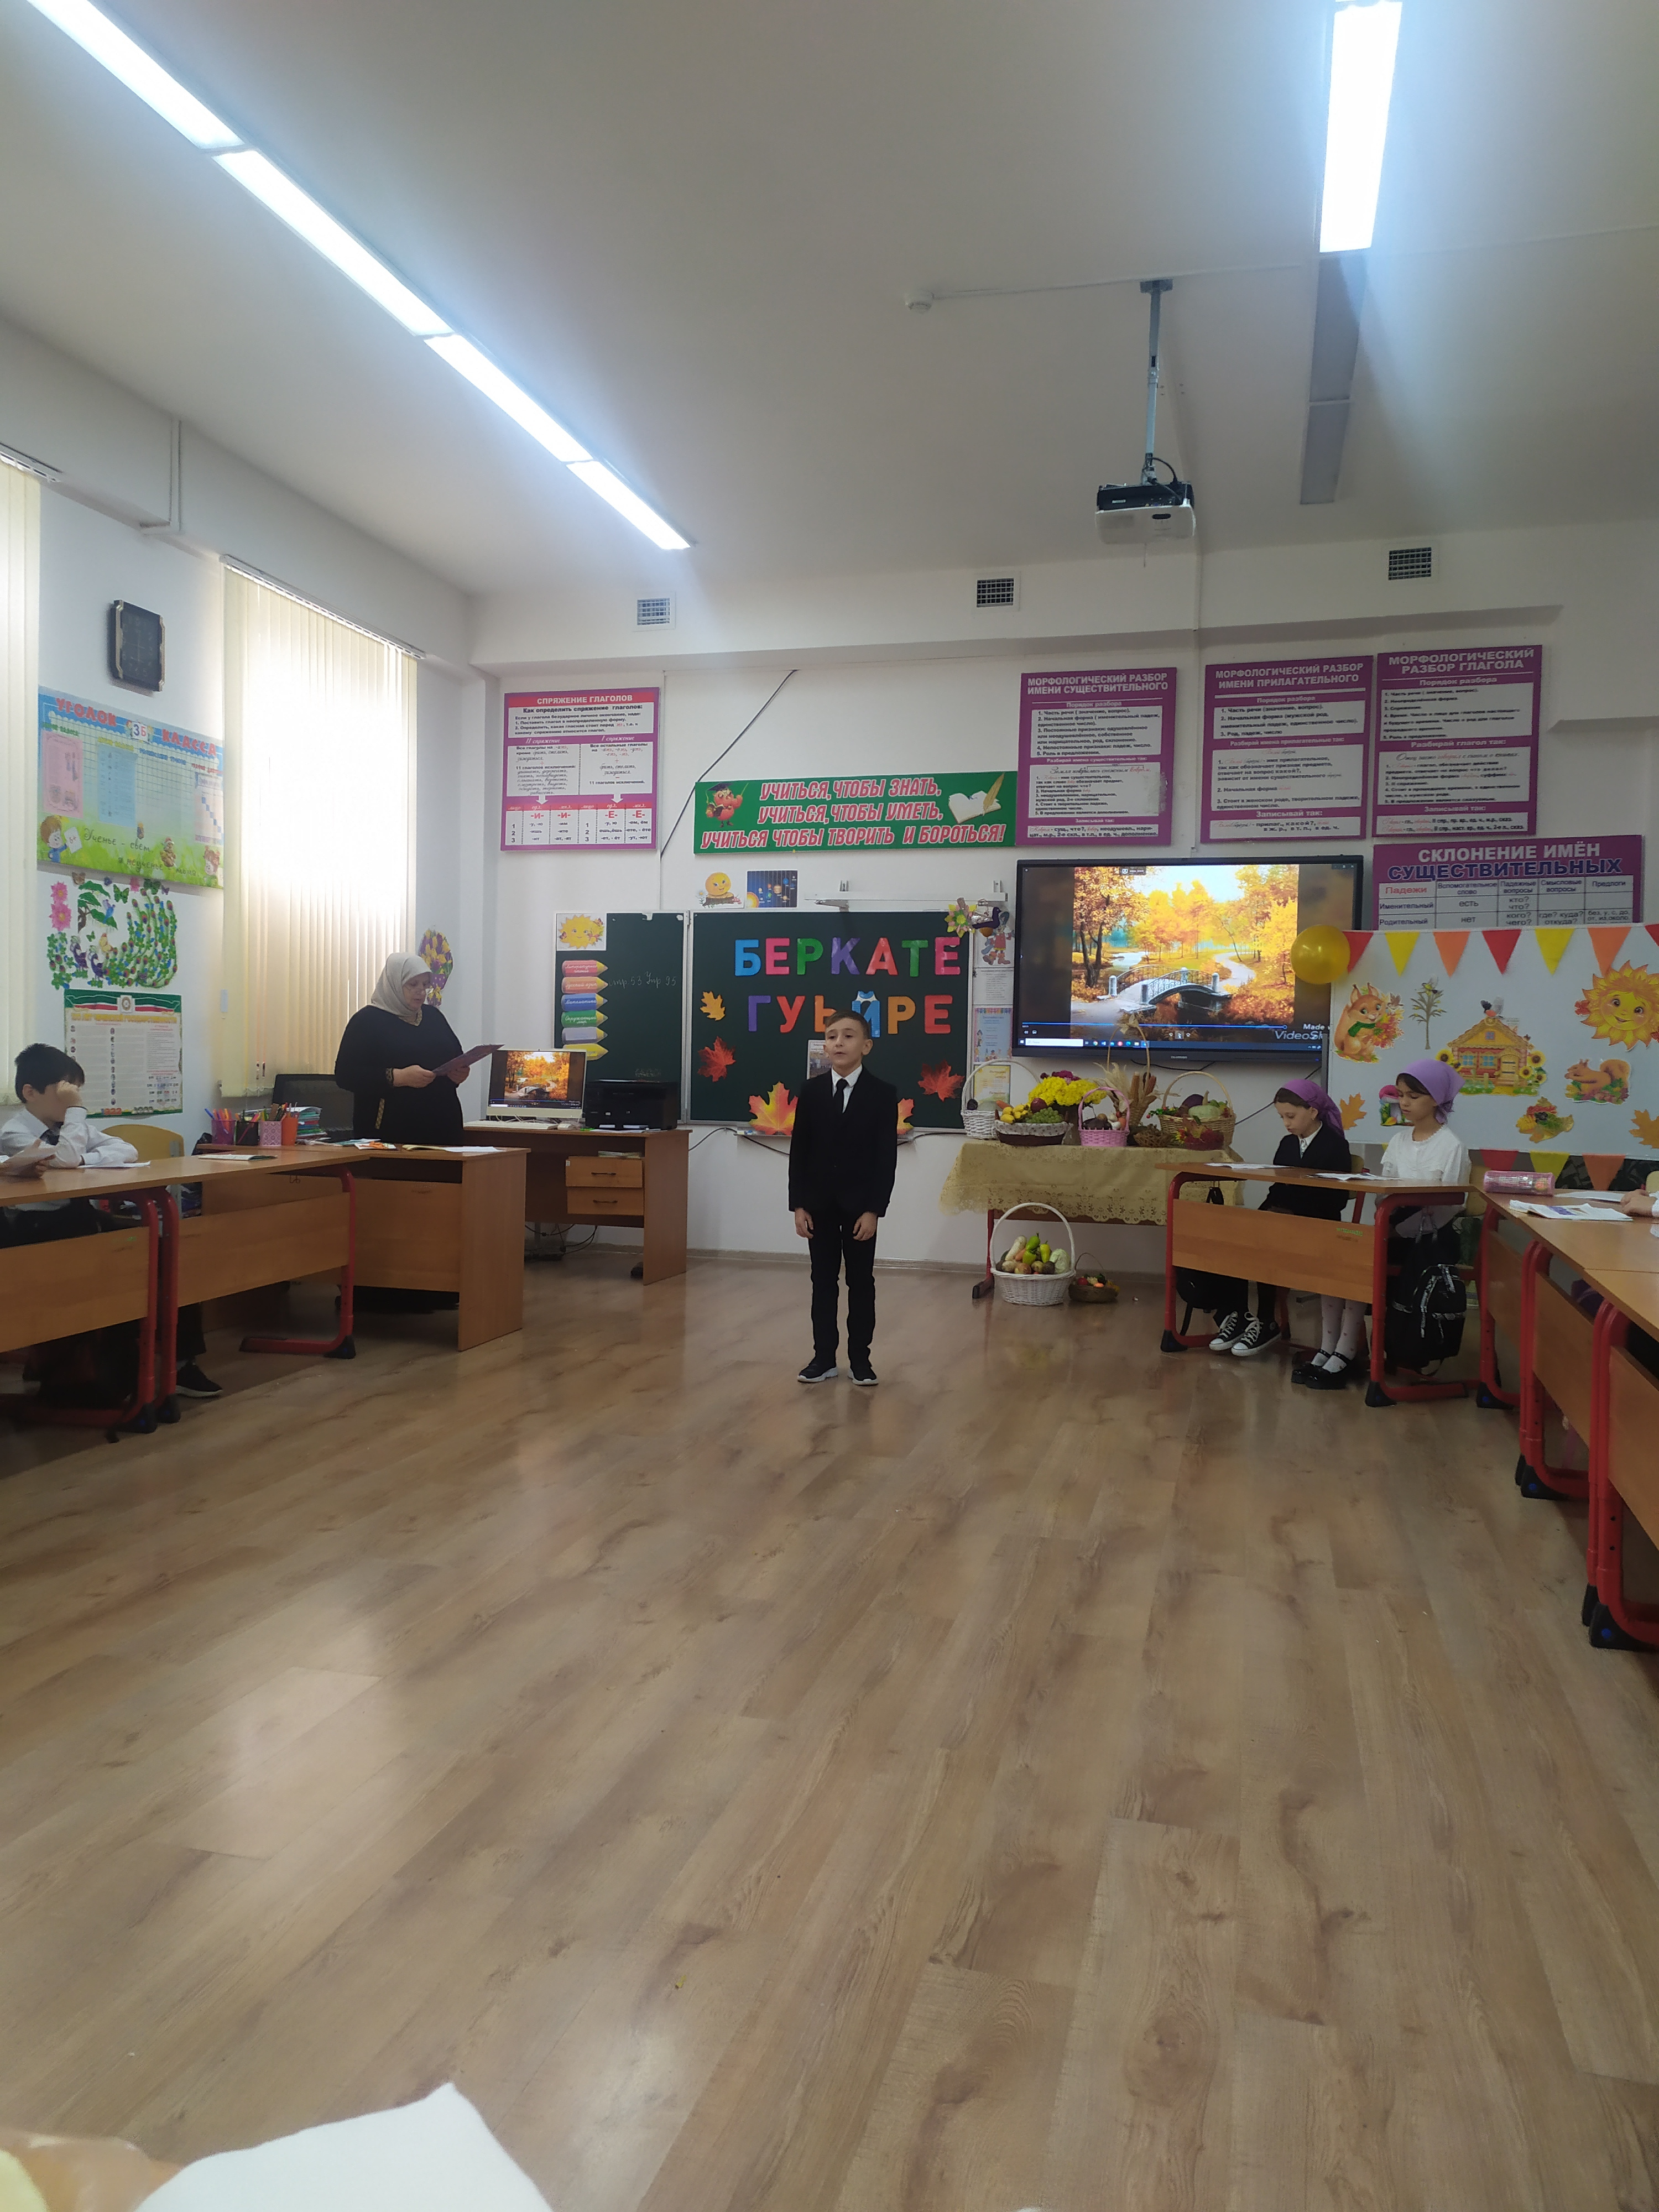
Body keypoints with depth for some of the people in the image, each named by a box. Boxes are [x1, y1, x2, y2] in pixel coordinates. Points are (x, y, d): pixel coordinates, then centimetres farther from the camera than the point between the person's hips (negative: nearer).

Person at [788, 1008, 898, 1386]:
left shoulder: (883, 1094, -6)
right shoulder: (811, 1091, 2)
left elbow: (887, 1157, -7)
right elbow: (799, 1151, 3)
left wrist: (874, 1210, -13)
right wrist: (799, 1205, -3)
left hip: (860, 1204, -2)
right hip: (819, 1204, 2)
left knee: (861, 1281, 6)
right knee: (823, 1281, 8)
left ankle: (860, 1359, 14)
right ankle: (824, 1358, 14)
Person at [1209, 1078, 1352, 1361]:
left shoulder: (1335, 1145, -4)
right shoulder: (1287, 1144, 18)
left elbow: (1338, 1198, -11)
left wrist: (1291, 1214, -18)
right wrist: (1269, 1211, -3)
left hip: (1316, 1226, -6)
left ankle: (1266, 1322, -18)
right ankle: (1239, 1314, -14)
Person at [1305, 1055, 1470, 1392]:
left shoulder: (1451, 1146, -7)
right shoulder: (1399, 1140, 14)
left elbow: (1448, 1208, -14)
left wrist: (1397, 1231, -22)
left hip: (1427, 1238, -6)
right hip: (1393, 1230, 7)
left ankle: (1347, 1353, -18)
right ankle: (1329, 1349, -17)